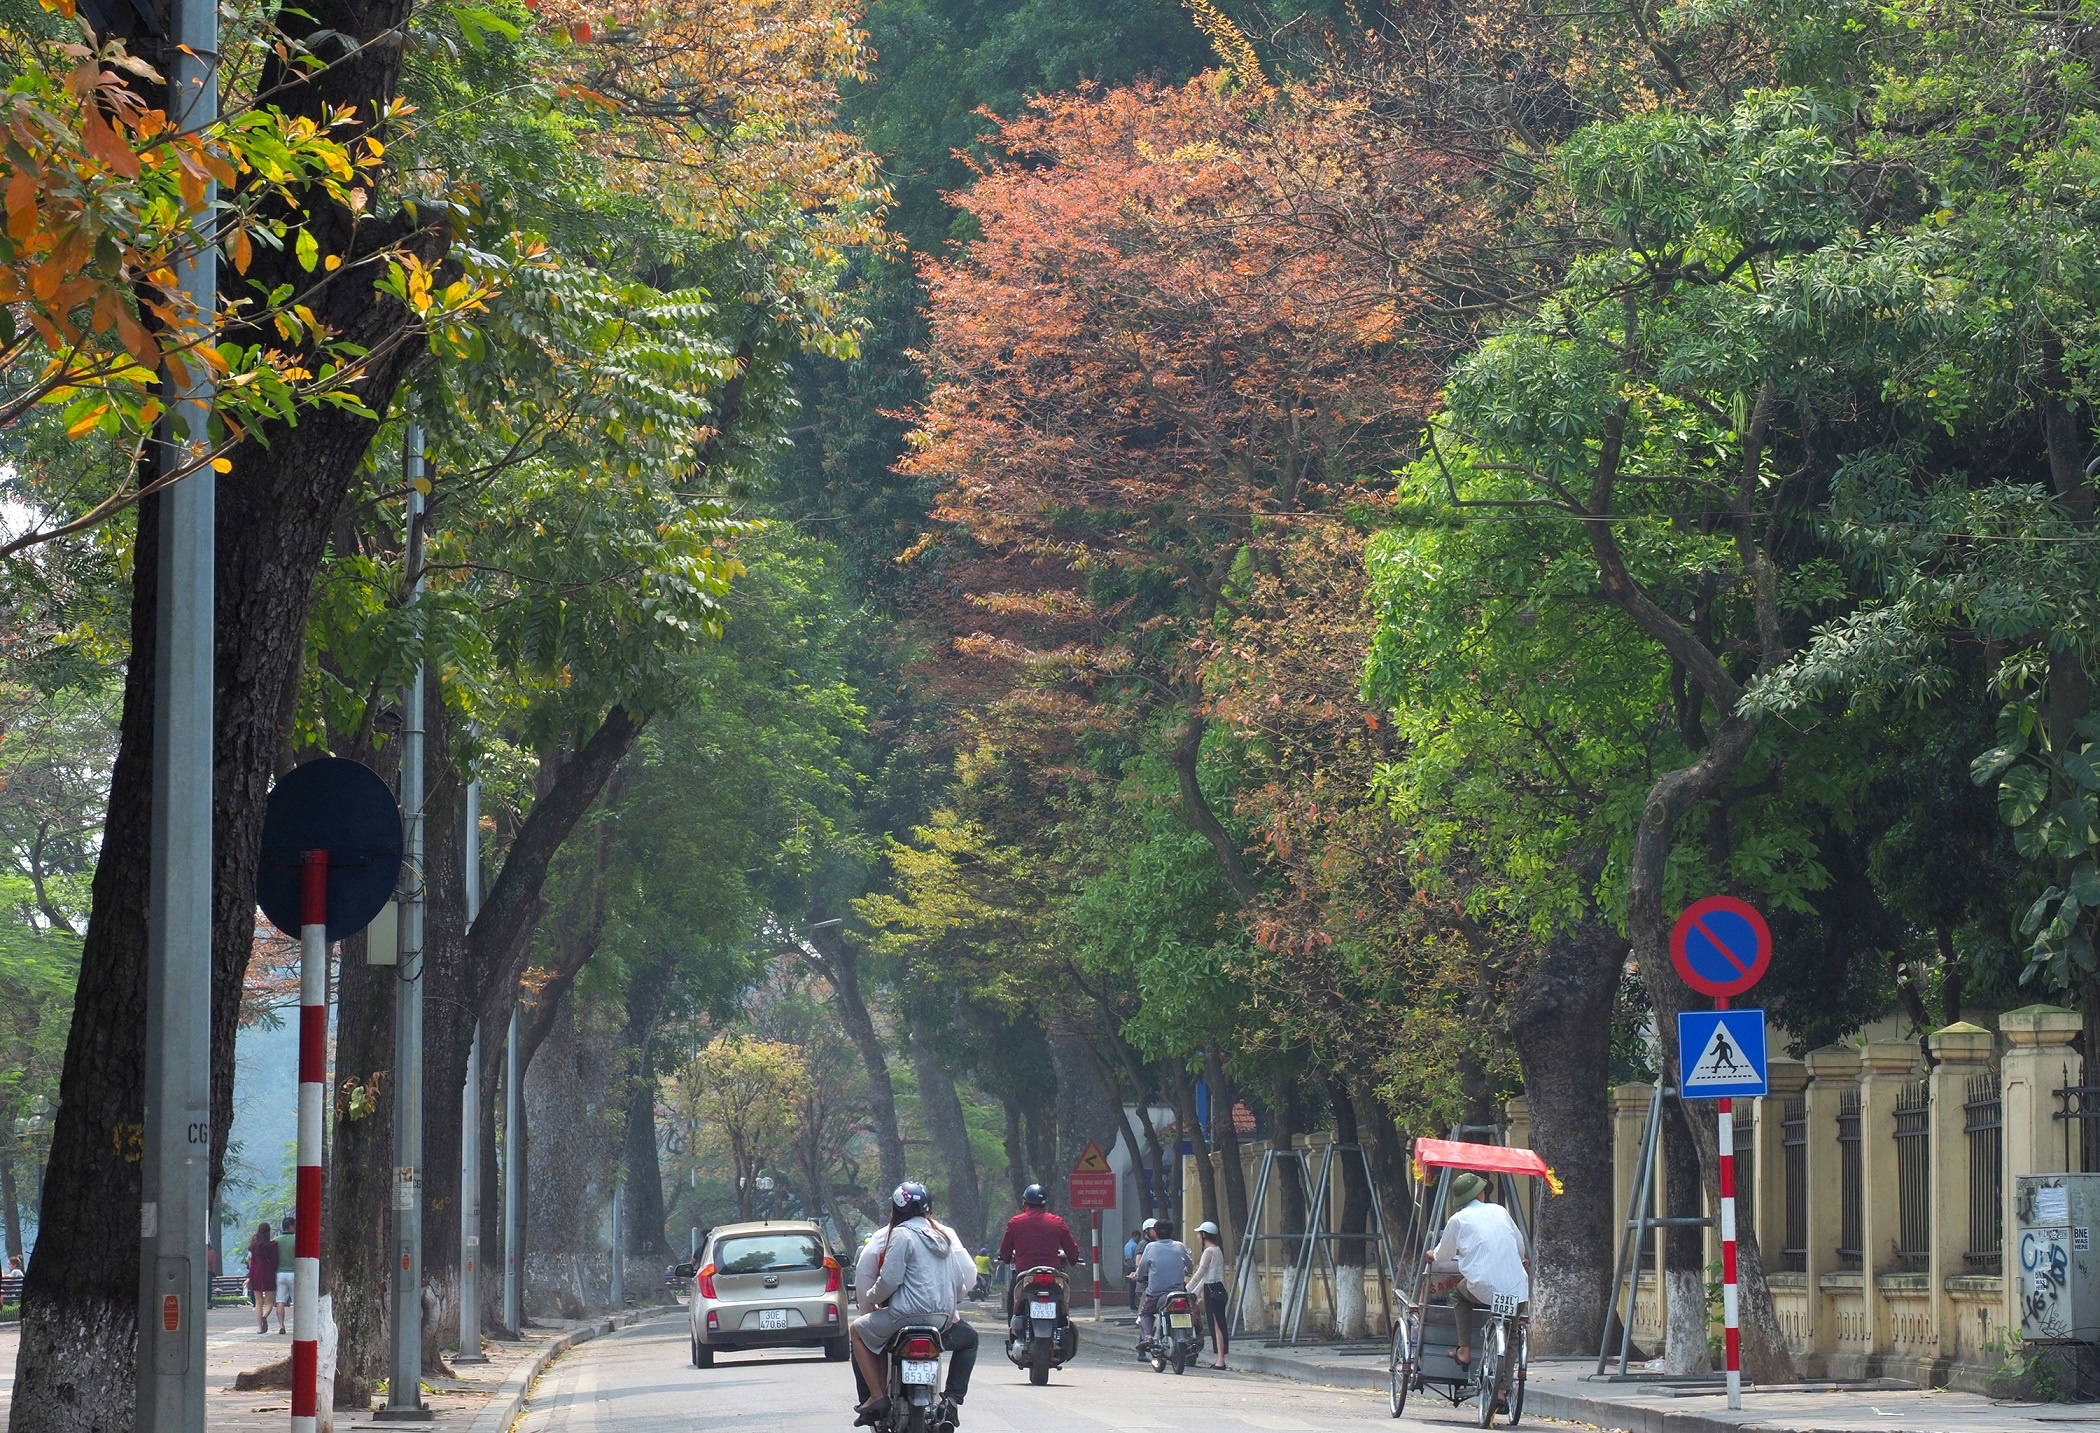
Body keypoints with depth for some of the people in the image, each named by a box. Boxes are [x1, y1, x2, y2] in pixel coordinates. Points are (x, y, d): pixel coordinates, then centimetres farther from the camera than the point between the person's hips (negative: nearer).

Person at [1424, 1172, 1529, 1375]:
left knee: (1459, 1295, 29)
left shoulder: (1457, 1220, 3)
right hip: (1517, 1289, 2)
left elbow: (1443, 1256, 16)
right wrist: (1522, 1260, 47)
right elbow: (1521, 1246, 24)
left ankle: (1464, 1350, 18)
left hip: (1484, 1290, -2)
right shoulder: (1499, 1211, 13)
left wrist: (1432, 1255, 40)